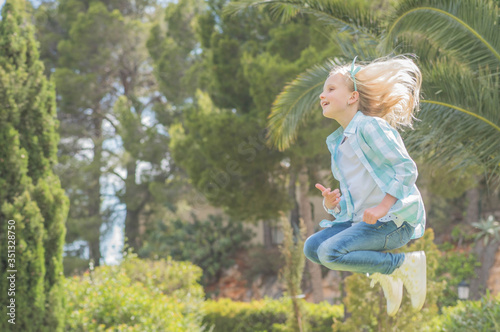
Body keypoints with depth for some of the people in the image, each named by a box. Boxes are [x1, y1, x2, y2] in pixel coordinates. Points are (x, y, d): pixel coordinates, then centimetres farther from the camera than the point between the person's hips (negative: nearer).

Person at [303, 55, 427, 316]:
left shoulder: (370, 126, -10)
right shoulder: (338, 141, 17)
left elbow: (407, 169, -16)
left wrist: (383, 207, -24)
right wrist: (332, 203, 0)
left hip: (395, 221, -9)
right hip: (362, 219, 9)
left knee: (330, 253, -24)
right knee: (312, 247, -2)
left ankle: (403, 265, -9)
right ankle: (381, 276, 4)